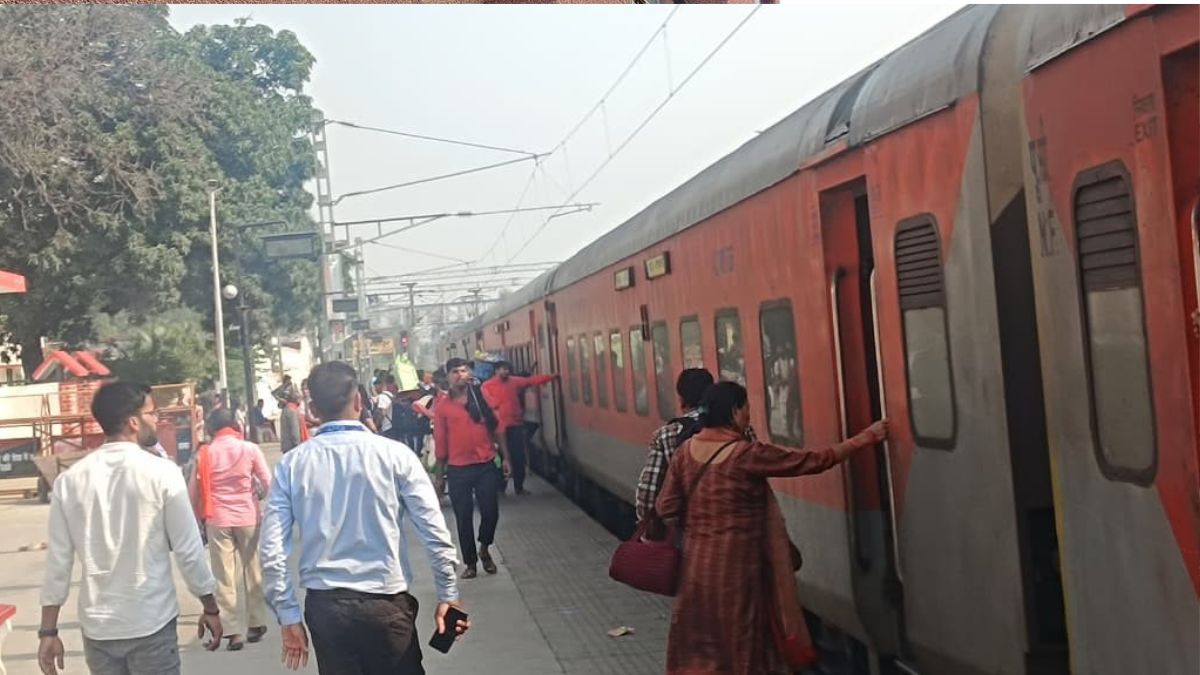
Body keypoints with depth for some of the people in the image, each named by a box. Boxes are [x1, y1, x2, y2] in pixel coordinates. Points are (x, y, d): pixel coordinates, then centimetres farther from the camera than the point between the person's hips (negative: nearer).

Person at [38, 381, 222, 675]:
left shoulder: (69, 480, -1)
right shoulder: (162, 473, -11)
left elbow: (58, 561, 1)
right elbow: (188, 550, -7)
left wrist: (48, 631, 9)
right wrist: (210, 608, 6)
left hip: (97, 627, 4)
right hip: (151, 624, -4)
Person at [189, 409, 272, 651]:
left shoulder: (204, 453, 0)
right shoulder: (250, 449, -4)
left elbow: (193, 491, 3)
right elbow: (267, 483, -3)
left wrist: (199, 518, 15)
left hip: (217, 520, 0)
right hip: (248, 517, 0)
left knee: (224, 577, 5)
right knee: (253, 572, 14)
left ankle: (232, 631, 2)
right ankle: (256, 624, 21)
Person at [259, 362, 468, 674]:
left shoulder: (292, 464, 0)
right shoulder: (394, 455, -5)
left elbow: (272, 549, -2)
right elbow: (435, 534, -6)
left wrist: (288, 615, 6)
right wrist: (448, 596, 4)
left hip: (324, 606, 2)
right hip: (385, 603, -2)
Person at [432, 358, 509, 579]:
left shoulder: (482, 397, 2)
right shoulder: (442, 404, -1)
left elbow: (496, 428, 7)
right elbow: (440, 440, 2)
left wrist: (505, 457, 3)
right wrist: (439, 475, 3)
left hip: (486, 465, 1)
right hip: (458, 469, -1)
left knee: (491, 511, 0)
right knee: (464, 517, 5)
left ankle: (484, 549, 27)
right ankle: (470, 562, 18)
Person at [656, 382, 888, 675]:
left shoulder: (686, 450, 1)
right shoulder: (747, 454, -15)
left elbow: (665, 508, 4)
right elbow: (813, 461, -11)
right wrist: (866, 438, -1)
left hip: (695, 565, 6)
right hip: (734, 568, -6)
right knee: (739, 651, 7)